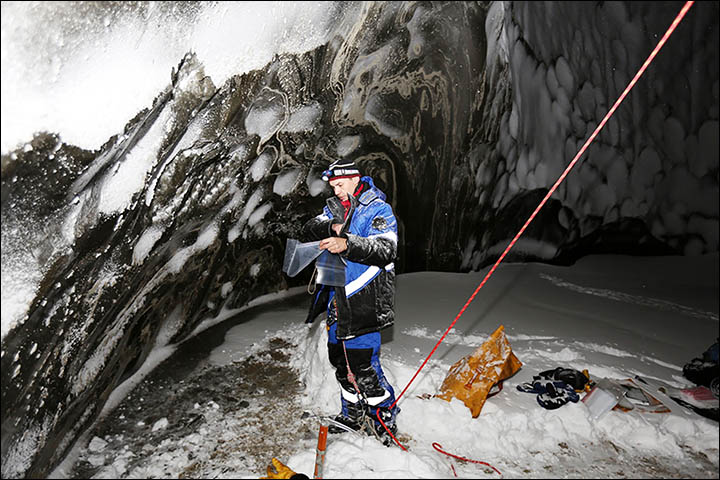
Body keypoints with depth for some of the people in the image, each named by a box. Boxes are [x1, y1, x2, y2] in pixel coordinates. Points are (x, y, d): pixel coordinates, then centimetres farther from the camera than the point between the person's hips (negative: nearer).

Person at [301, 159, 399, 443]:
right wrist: (331, 227, -17)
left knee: (363, 365, -5)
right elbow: (309, 230, 3)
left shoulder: (378, 209, -7)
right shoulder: (335, 208, 14)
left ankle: (386, 417, 17)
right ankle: (353, 415, 34)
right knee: (340, 360, 16)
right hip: (337, 297, 7)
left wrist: (347, 244, -35)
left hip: (363, 301, -7)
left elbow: (386, 249, -22)